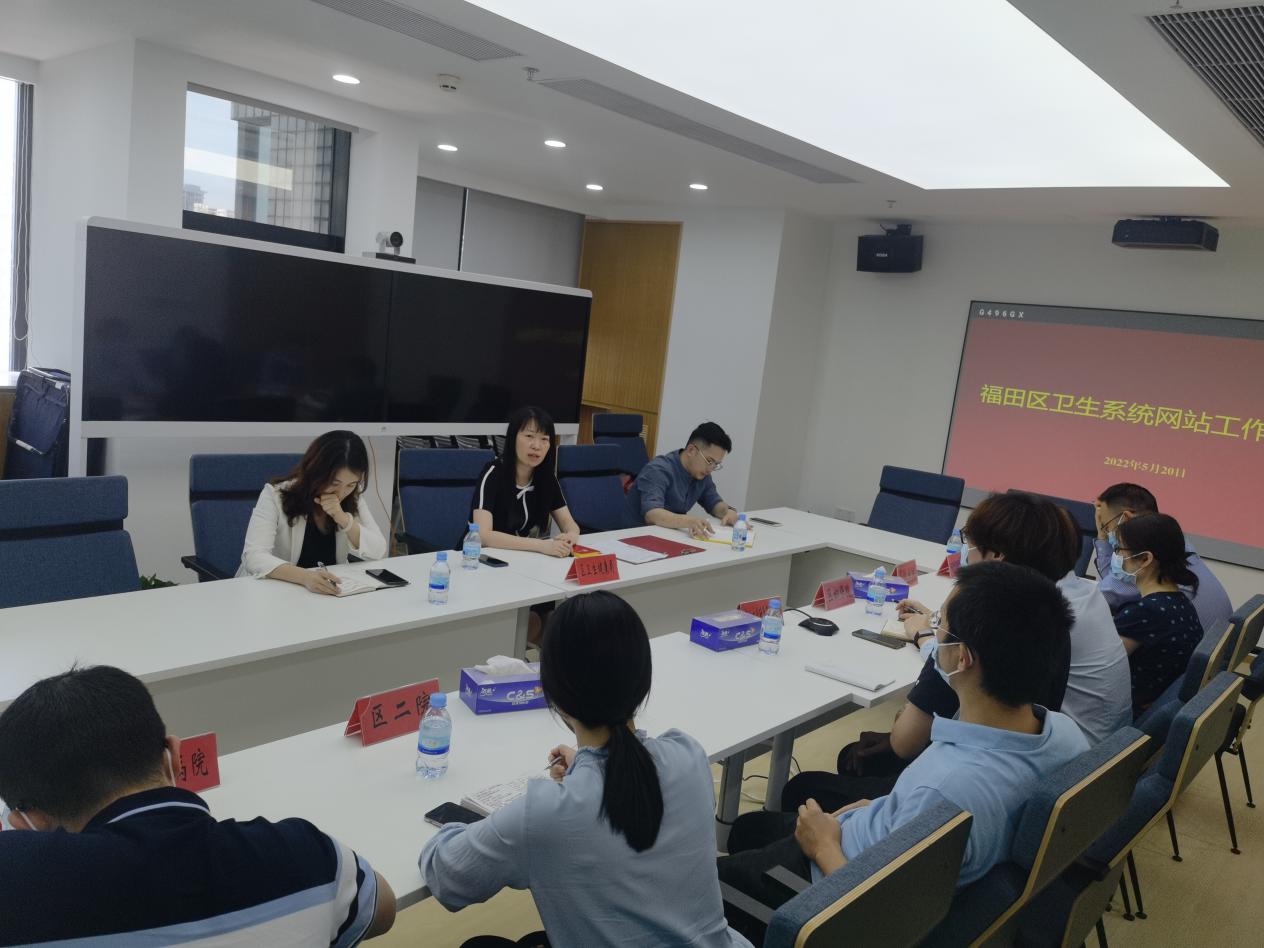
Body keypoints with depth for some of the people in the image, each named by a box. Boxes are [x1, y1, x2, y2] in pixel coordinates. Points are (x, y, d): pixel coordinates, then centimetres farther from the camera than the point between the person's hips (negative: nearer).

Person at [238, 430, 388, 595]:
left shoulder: (352, 499, -2)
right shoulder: (275, 495, -14)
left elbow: (378, 551, -5)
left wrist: (343, 519, -19)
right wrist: (305, 577, -39)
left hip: (332, 592, 3)